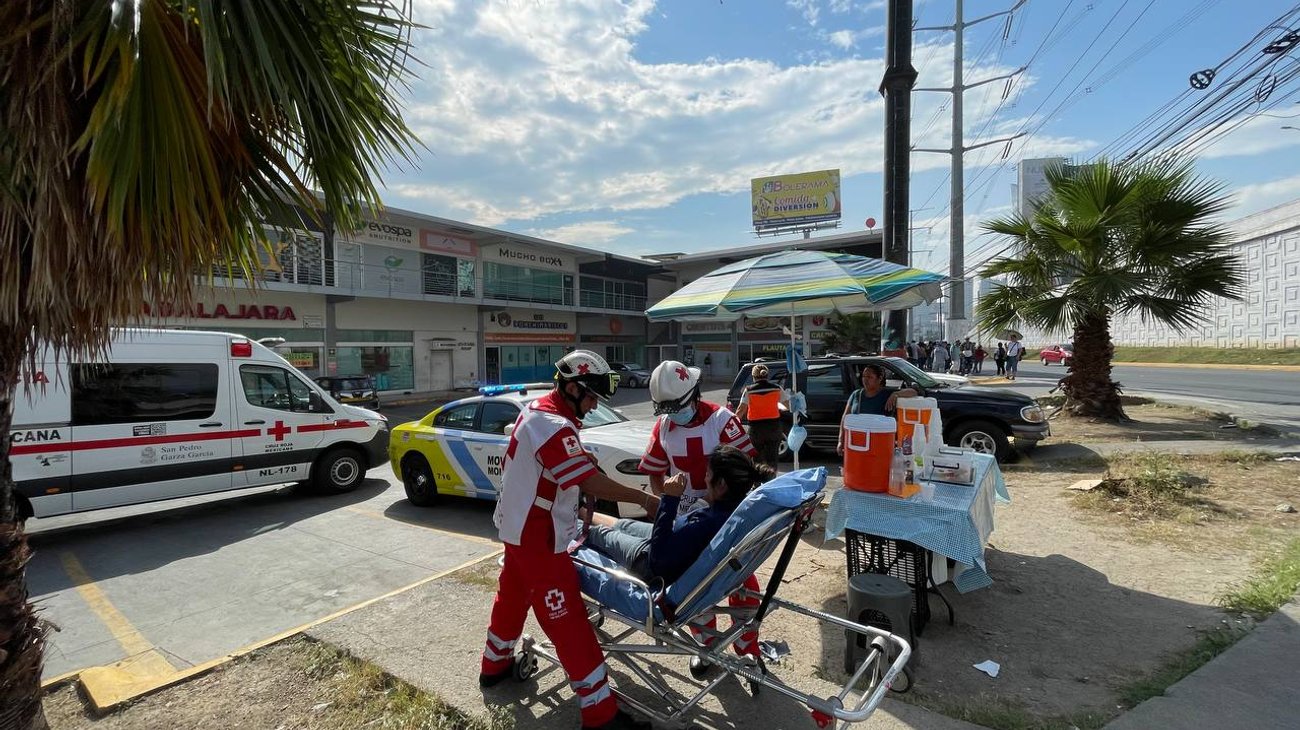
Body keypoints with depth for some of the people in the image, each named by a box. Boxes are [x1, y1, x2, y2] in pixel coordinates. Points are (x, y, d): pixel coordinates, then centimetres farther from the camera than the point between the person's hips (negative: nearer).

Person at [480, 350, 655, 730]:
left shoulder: (535, 409, 4)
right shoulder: (555, 427, -26)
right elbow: (591, 482, -28)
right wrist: (646, 499, -21)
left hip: (519, 526, 10)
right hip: (539, 536, -10)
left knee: (512, 596, 27)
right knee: (567, 622, -3)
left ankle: (495, 665, 48)